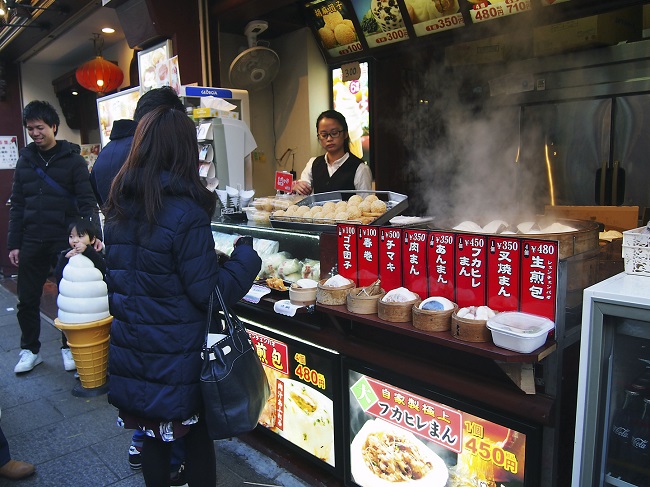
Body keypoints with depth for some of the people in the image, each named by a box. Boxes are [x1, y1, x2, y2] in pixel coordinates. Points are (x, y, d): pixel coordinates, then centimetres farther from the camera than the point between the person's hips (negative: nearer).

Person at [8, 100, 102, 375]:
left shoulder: (72, 159, -3)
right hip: (32, 243, 4)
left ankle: (68, 347, 24)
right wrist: (14, 243, 7)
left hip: (65, 241, -4)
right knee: (27, 299, 10)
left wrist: (94, 234, -22)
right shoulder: (25, 160, 10)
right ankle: (30, 350, 27)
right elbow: (17, 206, 11)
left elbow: (87, 202, -8)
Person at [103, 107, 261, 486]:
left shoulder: (119, 207, 1)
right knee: (197, 437, 13)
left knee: (153, 435, 20)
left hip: (130, 352, 6)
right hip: (177, 356, -6)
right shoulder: (186, 212, -21)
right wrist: (246, 254, -6)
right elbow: (209, 292, -18)